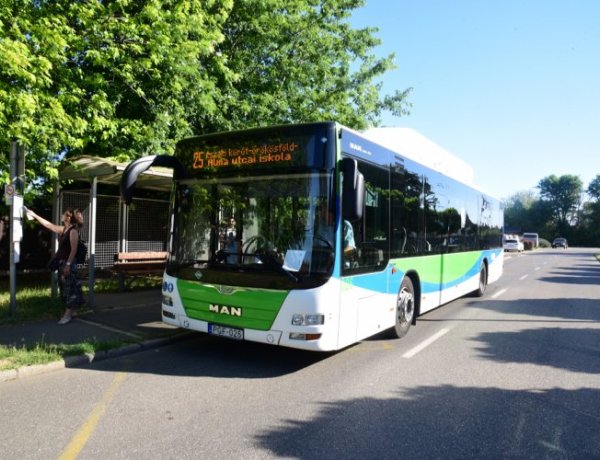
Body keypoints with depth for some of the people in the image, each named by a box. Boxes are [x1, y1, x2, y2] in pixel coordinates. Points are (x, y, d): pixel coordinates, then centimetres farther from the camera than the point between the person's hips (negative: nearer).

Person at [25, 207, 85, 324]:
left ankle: (68, 314, -3)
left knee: (69, 287, -6)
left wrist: (68, 264, -23)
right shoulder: (62, 229, 12)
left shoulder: (73, 231, -14)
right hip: (62, 262, 9)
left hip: (68, 263, -9)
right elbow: (48, 225, 25)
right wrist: (34, 215, 27)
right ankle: (71, 311, 21)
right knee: (65, 287, 12)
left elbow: (74, 250, -19)